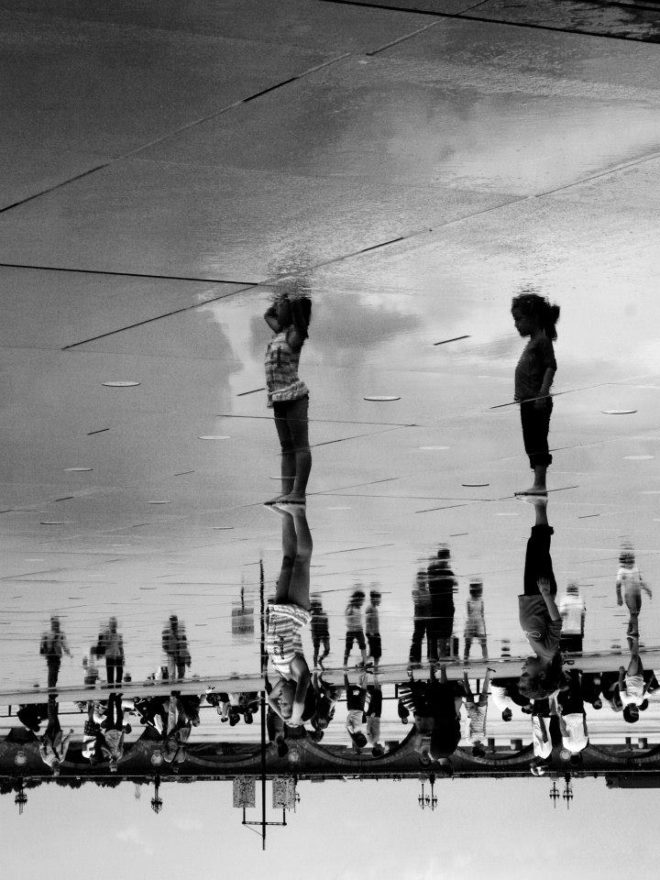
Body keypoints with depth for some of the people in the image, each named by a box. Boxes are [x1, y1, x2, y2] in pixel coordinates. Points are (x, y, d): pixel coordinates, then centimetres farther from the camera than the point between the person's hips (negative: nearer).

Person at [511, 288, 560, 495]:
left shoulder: (542, 340, -11)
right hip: (528, 402, 10)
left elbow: (551, 366, -19)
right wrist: (522, 393, 24)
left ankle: (539, 484, -11)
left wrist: (543, 393, -26)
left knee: (538, 442, -10)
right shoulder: (533, 341, 18)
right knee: (532, 444, 11)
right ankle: (539, 484, 15)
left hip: (537, 402, -10)